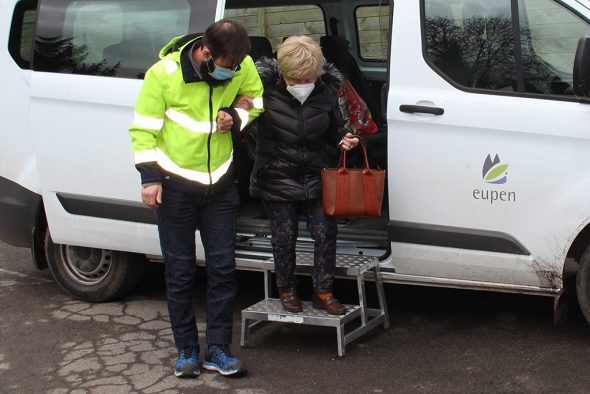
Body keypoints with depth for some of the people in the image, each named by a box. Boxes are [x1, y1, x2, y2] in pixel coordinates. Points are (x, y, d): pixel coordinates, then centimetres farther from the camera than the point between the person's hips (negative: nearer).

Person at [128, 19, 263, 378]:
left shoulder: (242, 68, -7)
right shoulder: (164, 73, -15)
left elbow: (255, 102, 11)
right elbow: (144, 128, -9)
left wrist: (235, 117, -12)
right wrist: (150, 177, -13)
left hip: (221, 185, 3)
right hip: (175, 186, -3)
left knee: (223, 267, 3)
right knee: (180, 271, 5)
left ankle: (218, 349, 15)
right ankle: (187, 351, 18)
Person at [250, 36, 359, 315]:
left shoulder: (326, 90, -5)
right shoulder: (266, 88, -16)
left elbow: (333, 130, 11)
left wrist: (343, 140, -10)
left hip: (315, 176, 2)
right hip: (276, 177, -2)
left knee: (325, 231, 1)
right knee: (284, 236, 5)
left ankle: (323, 292, 18)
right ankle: (287, 290, 27)